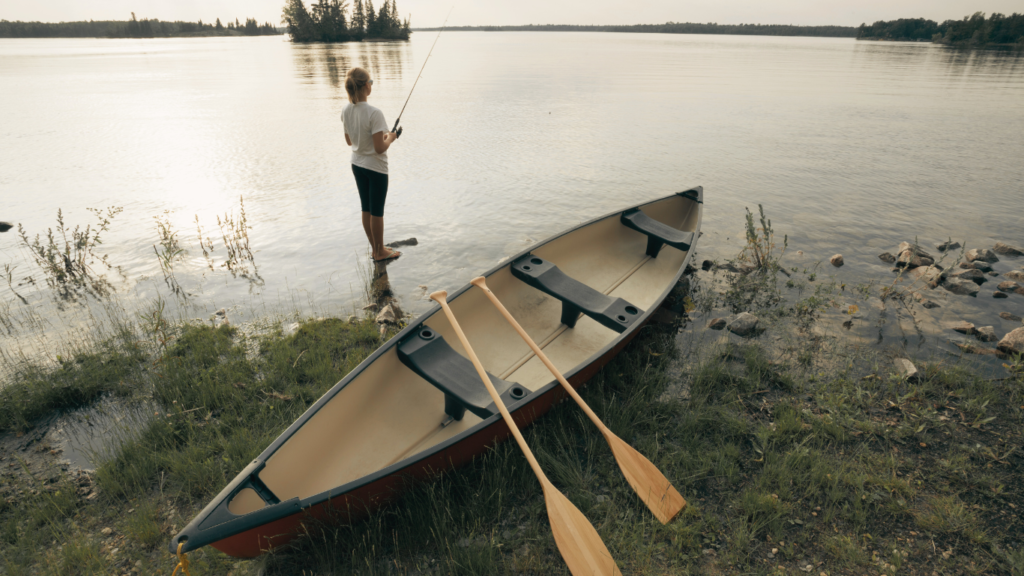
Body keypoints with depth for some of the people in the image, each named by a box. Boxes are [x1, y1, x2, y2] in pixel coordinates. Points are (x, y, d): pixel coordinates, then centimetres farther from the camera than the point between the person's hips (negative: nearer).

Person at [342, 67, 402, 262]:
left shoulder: (346, 111, -2)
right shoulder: (374, 113, -24)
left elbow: (349, 141, 9)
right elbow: (379, 148, -25)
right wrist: (390, 137, -4)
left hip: (357, 165, 7)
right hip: (376, 167, -7)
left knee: (366, 209, 15)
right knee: (377, 211, 6)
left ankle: (375, 248, 28)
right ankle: (380, 251, 19)